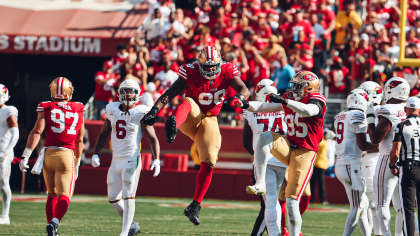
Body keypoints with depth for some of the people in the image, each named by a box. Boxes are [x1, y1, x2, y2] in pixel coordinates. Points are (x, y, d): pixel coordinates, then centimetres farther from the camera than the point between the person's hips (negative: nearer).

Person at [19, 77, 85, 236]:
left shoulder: (46, 108, 3)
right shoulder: (78, 111, 10)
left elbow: (37, 131, -8)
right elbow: (79, 141, 15)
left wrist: (25, 156, -9)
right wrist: (77, 163, 26)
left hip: (48, 154, 1)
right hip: (67, 156, -1)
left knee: (52, 194, 16)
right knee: (64, 196, -4)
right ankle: (54, 222, -27)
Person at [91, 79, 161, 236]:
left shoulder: (141, 114, -6)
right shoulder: (113, 111, 7)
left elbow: (153, 139, -4)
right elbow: (103, 134, 18)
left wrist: (156, 159, -15)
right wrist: (96, 154, 10)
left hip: (131, 160, -6)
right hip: (116, 159, 6)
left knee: (128, 196, -10)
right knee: (113, 198, 7)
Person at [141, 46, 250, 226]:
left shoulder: (227, 72, -5)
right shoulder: (190, 72, -12)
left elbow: (244, 90, -14)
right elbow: (170, 93, -18)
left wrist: (238, 97, -39)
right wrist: (154, 110, -33)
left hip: (209, 121, 3)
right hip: (191, 117, -3)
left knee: (208, 165, -8)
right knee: (188, 102, -38)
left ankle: (195, 206, 3)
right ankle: (173, 126, -74)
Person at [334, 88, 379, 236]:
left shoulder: (339, 117, 14)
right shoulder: (358, 117, -11)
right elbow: (363, 146, -12)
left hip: (340, 165, 9)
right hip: (351, 166, -9)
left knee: (363, 203, 16)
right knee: (357, 207, -6)